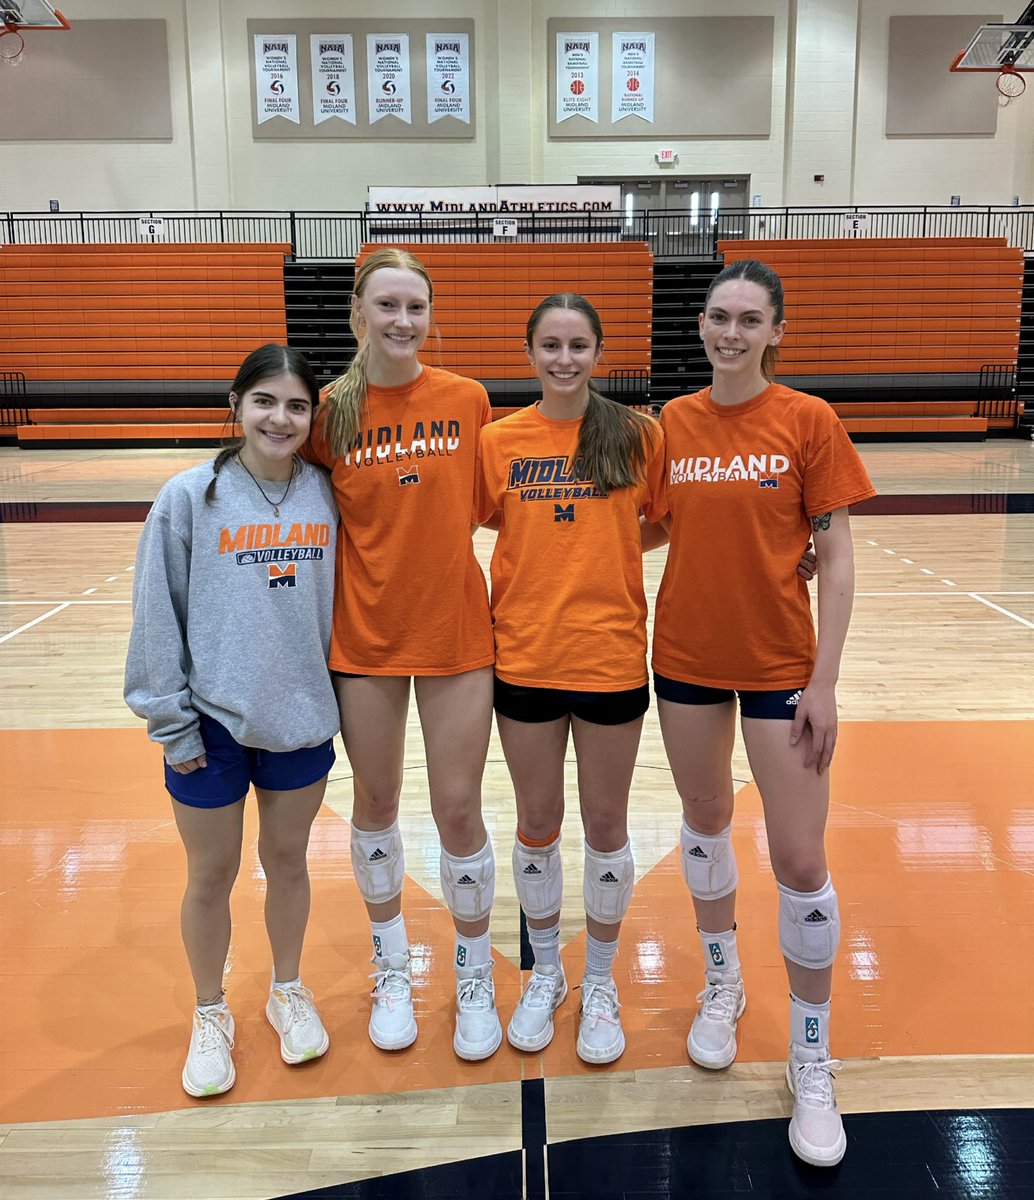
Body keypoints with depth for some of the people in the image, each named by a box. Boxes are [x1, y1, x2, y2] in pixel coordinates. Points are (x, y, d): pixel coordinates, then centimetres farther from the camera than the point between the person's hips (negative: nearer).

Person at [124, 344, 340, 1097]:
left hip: (303, 717, 2)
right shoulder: (190, 496, -10)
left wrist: (337, 700, 5)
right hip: (213, 723, -2)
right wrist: (171, 722, -8)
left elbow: (341, 601, 5)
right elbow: (157, 615, -8)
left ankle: (289, 991, 42)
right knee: (212, 876, 14)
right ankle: (211, 1015, 37)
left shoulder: (325, 494, -2)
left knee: (288, 861, 19)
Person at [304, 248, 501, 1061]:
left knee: (459, 809, 4)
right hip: (366, 634, 1)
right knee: (375, 804, 14)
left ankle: (476, 978, 28)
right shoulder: (331, 412, -3)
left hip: (456, 631, 0)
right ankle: (392, 970, 37)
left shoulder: (468, 400, -1)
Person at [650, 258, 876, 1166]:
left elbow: (837, 560, -8)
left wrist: (825, 681, -11)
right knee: (706, 821, 18)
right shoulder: (672, 422, 1)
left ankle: (812, 1060, 21)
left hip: (781, 663, -3)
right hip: (687, 656, 3)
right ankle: (722, 985, 42)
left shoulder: (808, 421, -7)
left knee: (800, 861, 0)